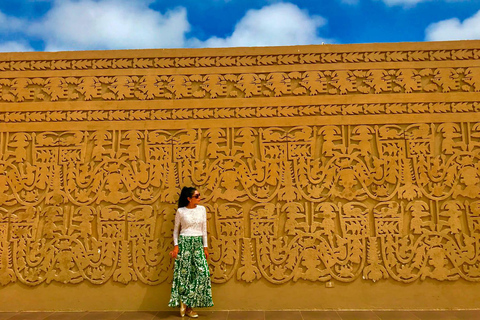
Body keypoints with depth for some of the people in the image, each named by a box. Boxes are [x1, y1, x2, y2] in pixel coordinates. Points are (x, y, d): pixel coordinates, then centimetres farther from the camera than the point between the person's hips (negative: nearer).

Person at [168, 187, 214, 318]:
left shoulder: (202, 209, 6)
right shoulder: (180, 211, -1)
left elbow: (204, 229, 8)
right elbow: (176, 230, 5)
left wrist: (205, 246, 6)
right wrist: (176, 245, -6)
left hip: (198, 243, 3)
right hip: (184, 243, -3)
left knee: (202, 272, -5)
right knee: (184, 273, -1)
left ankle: (188, 304, 7)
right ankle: (184, 304, 16)